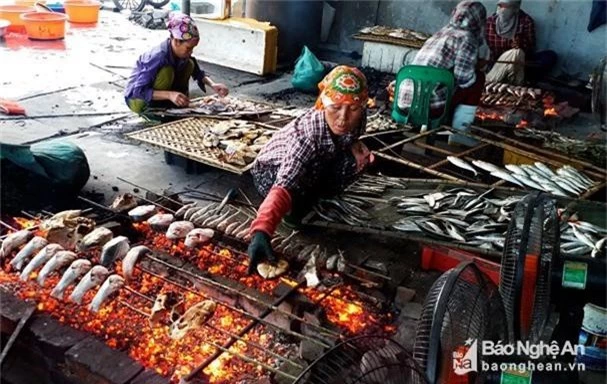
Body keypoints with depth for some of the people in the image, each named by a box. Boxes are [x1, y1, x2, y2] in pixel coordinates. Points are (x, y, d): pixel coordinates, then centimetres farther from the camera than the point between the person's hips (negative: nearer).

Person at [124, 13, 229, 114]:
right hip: (137, 99, -7)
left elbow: (198, 73, 3)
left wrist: (212, 84, -17)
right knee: (166, 71, -31)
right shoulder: (157, 57, -33)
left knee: (189, 64, -5)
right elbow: (139, 91, -35)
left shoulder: (183, 54, -11)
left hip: (158, 97, 7)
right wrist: (169, 94, -46)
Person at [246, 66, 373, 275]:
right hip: (271, 171, -6)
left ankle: (305, 201, 2)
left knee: (356, 160, -20)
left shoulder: (358, 119, -23)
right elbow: (284, 186, -53)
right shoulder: (308, 134, -42)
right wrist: (261, 231, -68)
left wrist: (355, 147, -18)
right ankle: (293, 208, -3)